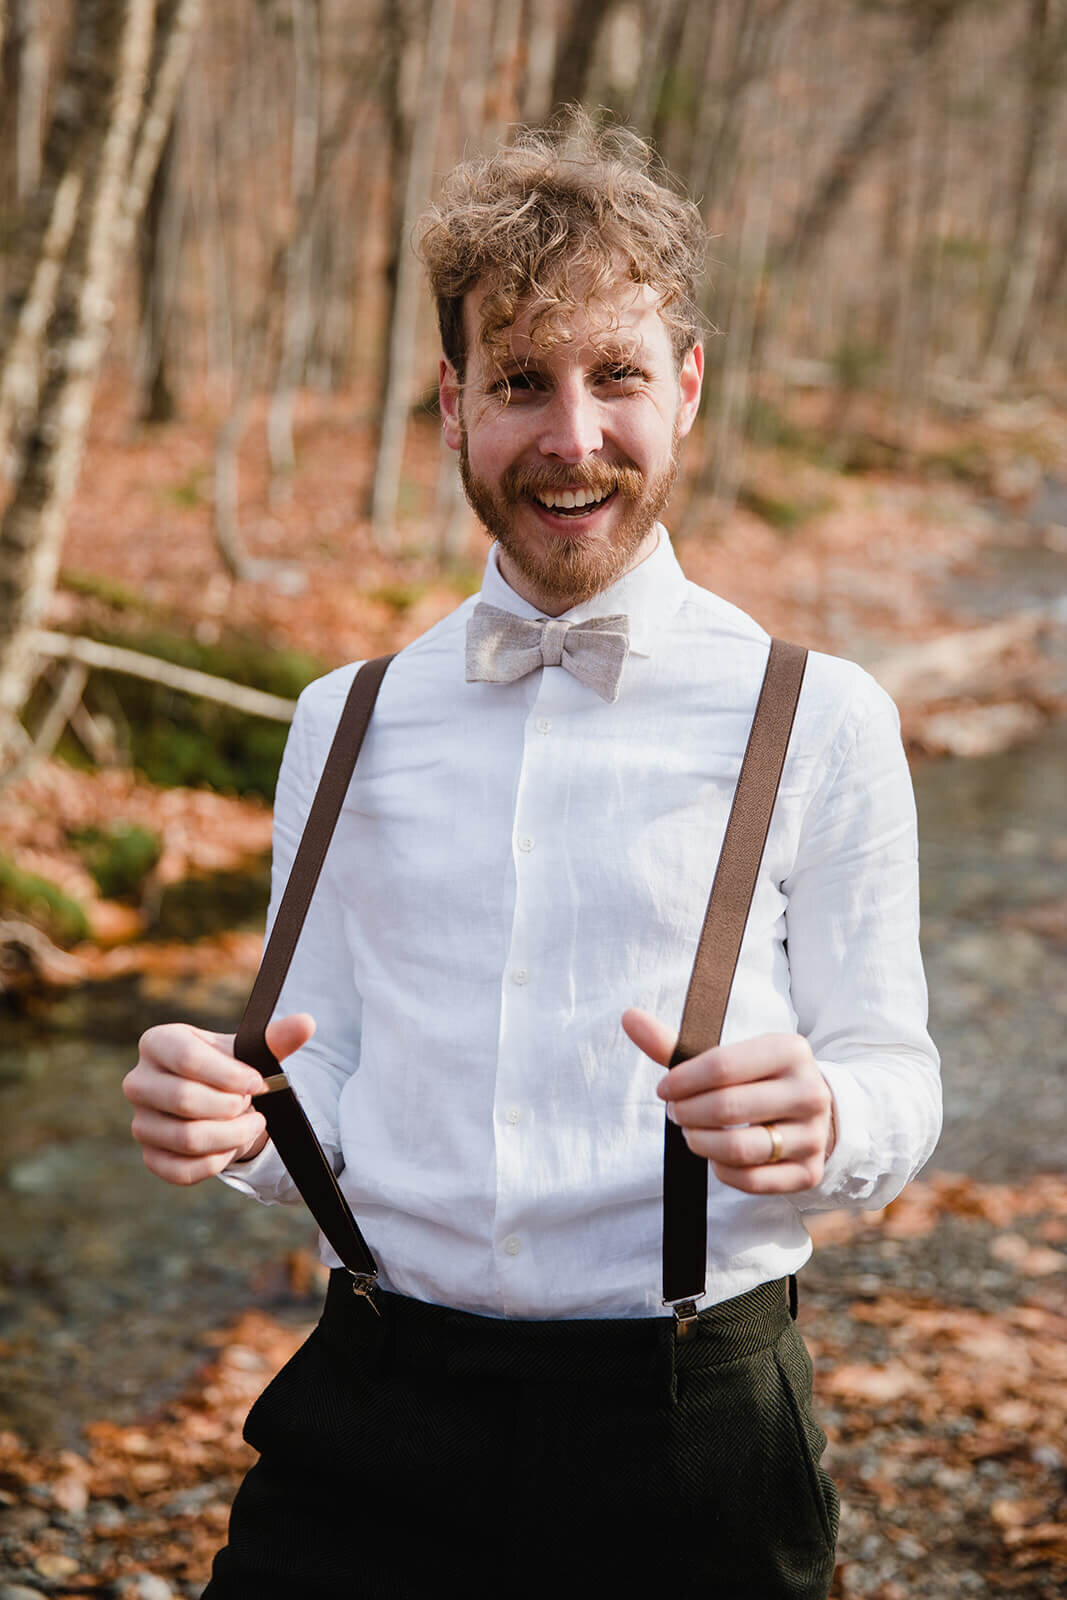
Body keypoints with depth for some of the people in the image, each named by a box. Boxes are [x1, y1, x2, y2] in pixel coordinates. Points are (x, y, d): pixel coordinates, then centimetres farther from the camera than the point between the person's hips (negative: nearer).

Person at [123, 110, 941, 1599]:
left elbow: (896, 1077, -1)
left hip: (693, 1432, -2)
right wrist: (233, 1119, -11)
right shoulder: (351, 724, 9)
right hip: (372, 1425, 2)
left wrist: (818, 1123, -23)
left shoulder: (817, 721, 0)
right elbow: (328, 1090, 11)